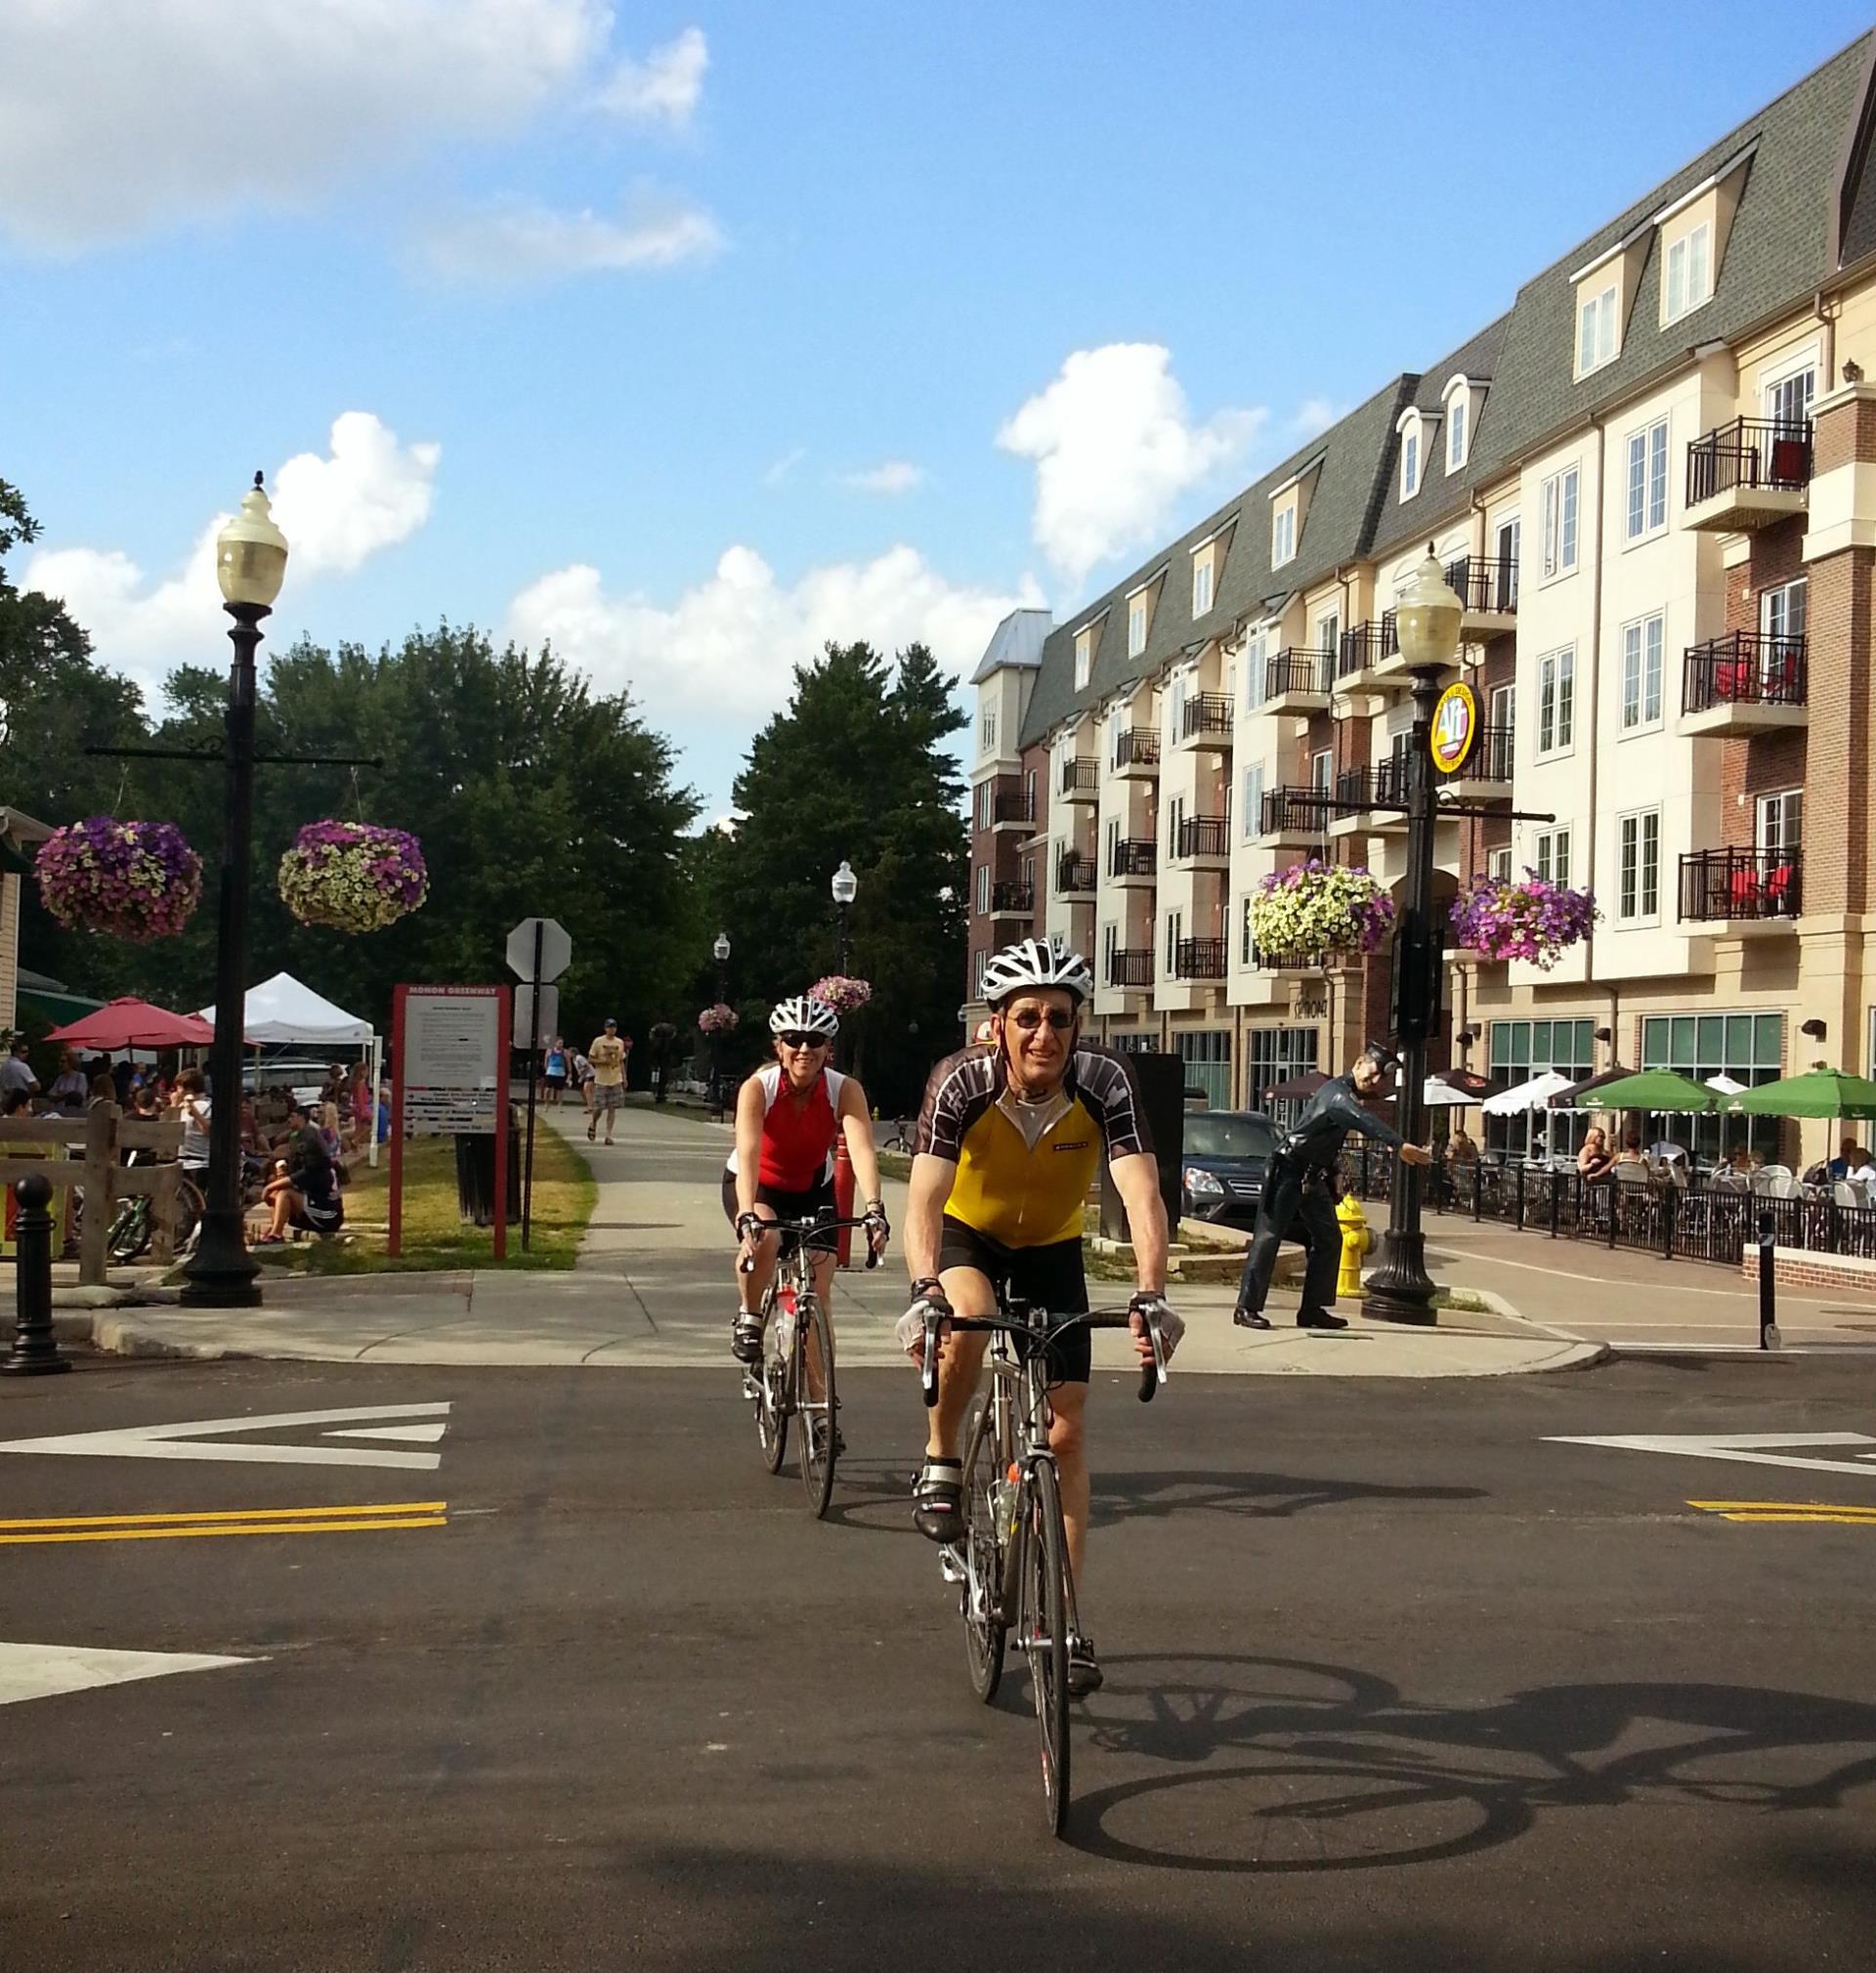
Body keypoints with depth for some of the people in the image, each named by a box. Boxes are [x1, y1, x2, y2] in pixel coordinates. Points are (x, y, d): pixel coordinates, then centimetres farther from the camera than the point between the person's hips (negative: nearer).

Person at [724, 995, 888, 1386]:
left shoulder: (845, 1091, -24)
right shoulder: (757, 1088, -27)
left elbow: (862, 1150, -39)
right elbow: (748, 1155, -39)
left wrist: (874, 1210, -55)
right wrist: (747, 1217, -55)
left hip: (813, 1189, 2)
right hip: (756, 1186, -2)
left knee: (819, 1295, -6)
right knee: (765, 1236, -35)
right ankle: (748, 1318, -10)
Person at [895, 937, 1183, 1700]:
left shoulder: (1104, 1082, -28)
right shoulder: (961, 1082, -30)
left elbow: (1142, 1193, -37)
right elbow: (926, 1195, -39)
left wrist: (1150, 1295, -52)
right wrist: (924, 1291, -56)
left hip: (1052, 1249, 2)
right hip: (968, 1235, -1)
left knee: (1067, 1430, -4)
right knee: (967, 1318, -37)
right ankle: (940, 1464, -10)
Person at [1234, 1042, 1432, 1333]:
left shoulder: (1353, 1098, 13)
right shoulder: (1336, 1090, -19)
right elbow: (1364, 1121, -36)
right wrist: (1400, 1145, -46)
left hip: (1313, 1178, 10)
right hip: (1288, 1170, -10)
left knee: (1329, 1239, 6)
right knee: (1269, 1236, -8)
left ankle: (1312, 1310, 10)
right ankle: (1247, 1308, -7)